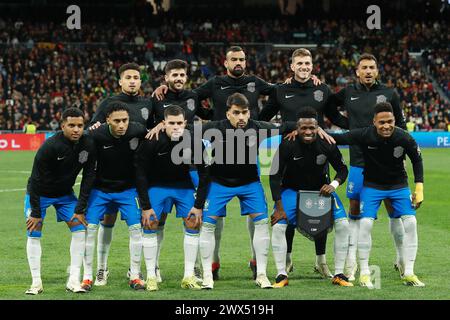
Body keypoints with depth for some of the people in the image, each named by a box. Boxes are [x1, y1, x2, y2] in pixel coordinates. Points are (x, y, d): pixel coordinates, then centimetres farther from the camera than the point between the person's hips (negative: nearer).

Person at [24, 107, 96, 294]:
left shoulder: (88, 145, -18)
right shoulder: (50, 147, -31)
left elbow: (88, 177, -7)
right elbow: (36, 179, -24)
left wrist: (80, 209, -10)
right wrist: (35, 213, -21)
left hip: (65, 194, 4)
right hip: (39, 193, -4)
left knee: (80, 229, -8)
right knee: (33, 234, -9)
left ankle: (73, 281, -4)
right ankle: (36, 283, -1)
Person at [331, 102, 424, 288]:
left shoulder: (404, 138, -21)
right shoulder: (364, 136, -25)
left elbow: (416, 160, -3)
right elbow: (337, 139, -18)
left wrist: (419, 189, -6)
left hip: (398, 185, 1)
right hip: (372, 185, -1)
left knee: (410, 222, -9)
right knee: (365, 223, -16)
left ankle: (408, 273, 2)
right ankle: (364, 273, -3)